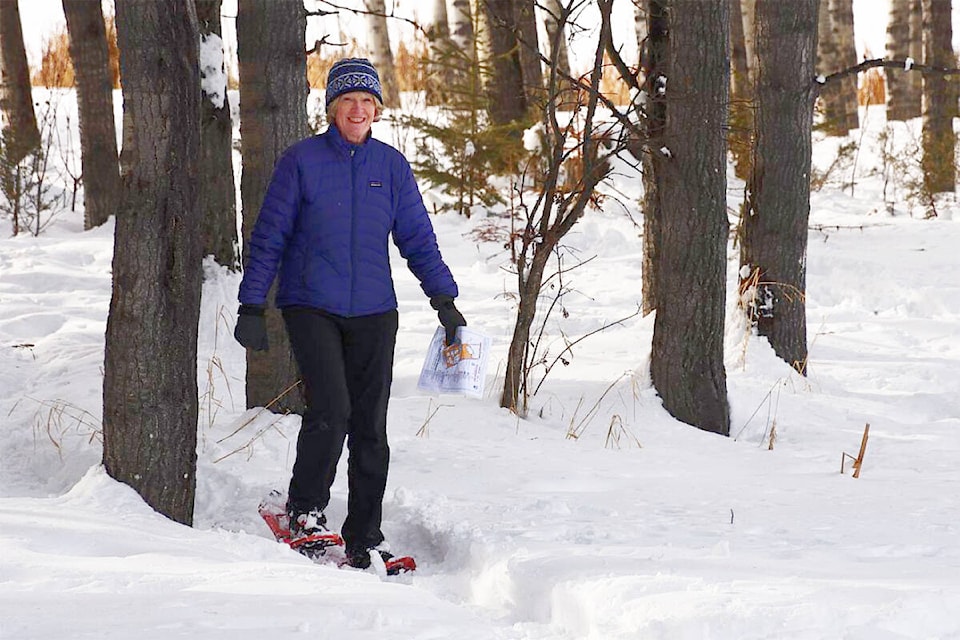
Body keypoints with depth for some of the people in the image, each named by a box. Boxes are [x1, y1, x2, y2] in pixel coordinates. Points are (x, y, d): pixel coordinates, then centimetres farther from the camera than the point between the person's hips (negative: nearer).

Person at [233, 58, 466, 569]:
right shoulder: (301, 160, -1)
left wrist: (444, 299, 1)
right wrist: (252, 306, -2)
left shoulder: (391, 166, 7)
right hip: (310, 306, -3)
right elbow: (270, 237, 2)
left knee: (370, 427, 2)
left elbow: (418, 239, 11)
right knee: (330, 410, -19)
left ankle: (364, 539, 11)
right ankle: (305, 508, 4)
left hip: (373, 312, 3)